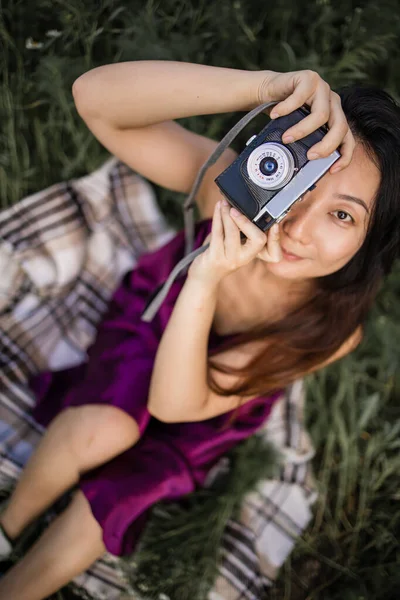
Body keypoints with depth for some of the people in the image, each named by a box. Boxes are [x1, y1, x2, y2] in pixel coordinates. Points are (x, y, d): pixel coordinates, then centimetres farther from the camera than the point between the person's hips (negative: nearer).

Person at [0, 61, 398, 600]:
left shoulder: (333, 327, -35)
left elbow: (174, 405, -34)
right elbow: (95, 96, -47)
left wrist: (207, 280, -52)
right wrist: (263, 86, -60)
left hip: (211, 401, 0)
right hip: (151, 314, 1)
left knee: (102, 507, -11)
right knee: (108, 428, -29)